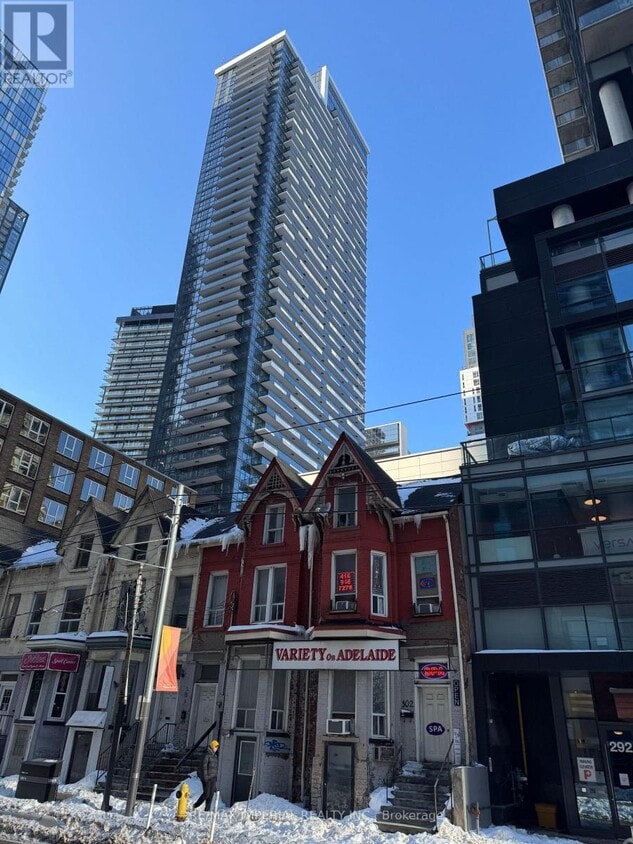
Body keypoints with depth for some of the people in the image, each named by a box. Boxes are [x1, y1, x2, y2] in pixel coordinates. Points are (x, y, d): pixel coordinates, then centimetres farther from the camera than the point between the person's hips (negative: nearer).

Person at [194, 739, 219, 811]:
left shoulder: (215, 756, 12)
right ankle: (195, 805, 13)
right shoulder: (207, 755, -12)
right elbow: (204, 766, -16)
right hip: (207, 778, -7)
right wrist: (205, 776, -19)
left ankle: (207, 809, 10)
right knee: (206, 794, -5)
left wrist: (216, 776, 16)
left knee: (211, 794, 4)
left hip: (213, 778, 7)